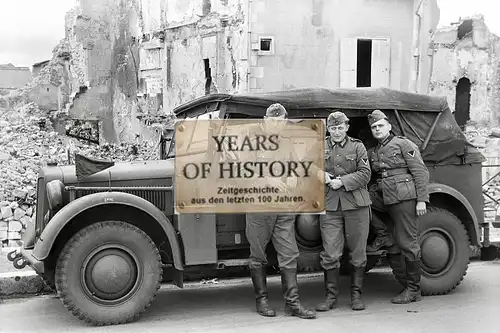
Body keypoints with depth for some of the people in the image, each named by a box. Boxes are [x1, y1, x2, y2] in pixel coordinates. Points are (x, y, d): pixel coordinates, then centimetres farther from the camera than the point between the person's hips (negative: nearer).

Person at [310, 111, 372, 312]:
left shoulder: (357, 147, 6)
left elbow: (365, 174, -2)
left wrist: (343, 181, -13)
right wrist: (320, 174, -7)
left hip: (356, 204, 0)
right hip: (329, 205, 1)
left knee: (358, 252, 6)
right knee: (330, 254, -1)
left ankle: (356, 294, 18)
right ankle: (331, 296, 10)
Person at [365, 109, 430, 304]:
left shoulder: (403, 144, 1)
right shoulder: (371, 153, 18)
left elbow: (421, 172, -4)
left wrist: (421, 200, -12)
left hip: (405, 197, -6)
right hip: (385, 198, 6)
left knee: (407, 243, -4)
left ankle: (413, 290, 7)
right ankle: (382, 236, 4)